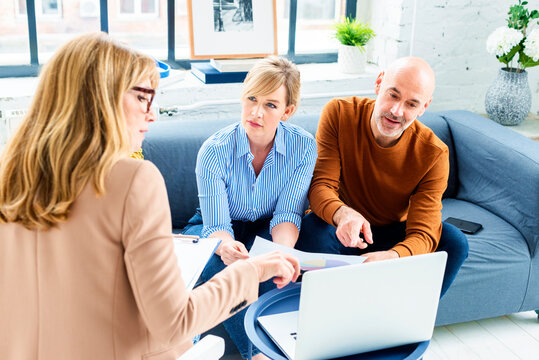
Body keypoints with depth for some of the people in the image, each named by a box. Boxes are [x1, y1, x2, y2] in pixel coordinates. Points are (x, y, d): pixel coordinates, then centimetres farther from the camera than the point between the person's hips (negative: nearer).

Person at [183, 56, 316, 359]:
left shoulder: (304, 146, -18)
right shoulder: (214, 151, -23)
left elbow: (287, 214, -17)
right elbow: (217, 226, -23)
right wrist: (226, 246, -50)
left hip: (266, 229, 1)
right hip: (218, 230, 0)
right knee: (225, 265, -34)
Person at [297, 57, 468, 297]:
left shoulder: (433, 153, -17)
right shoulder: (339, 114, -17)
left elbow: (423, 234, -24)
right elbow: (321, 185, -22)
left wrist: (391, 257, -48)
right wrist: (342, 214, -47)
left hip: (393, 236, 1)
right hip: (341, 232, -1)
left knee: (454, 241, -24)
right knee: (312, 226, -34)